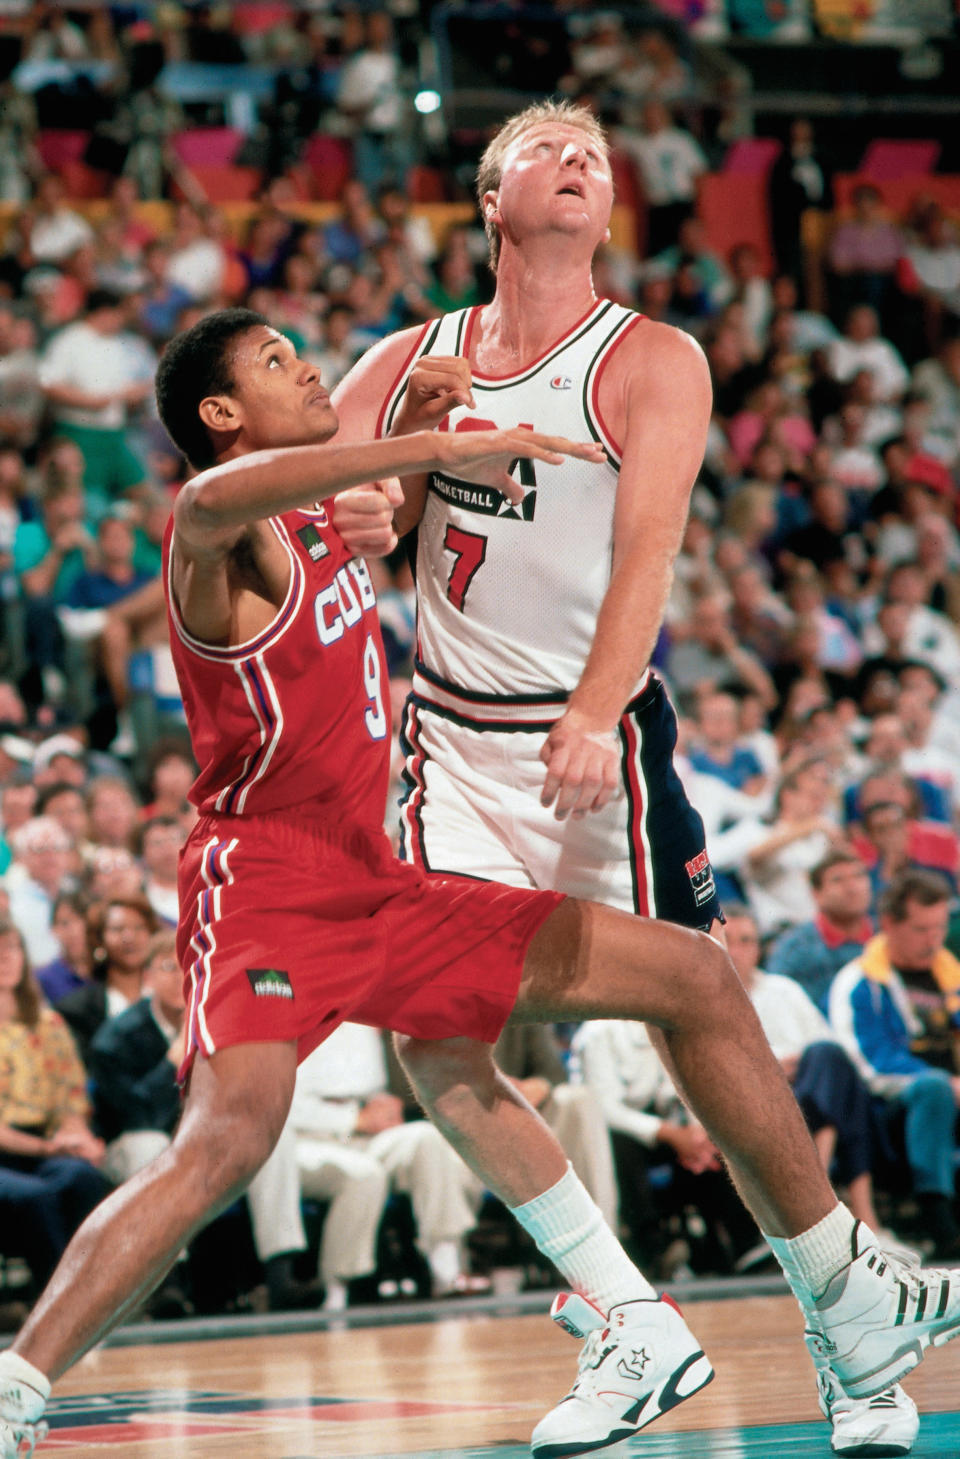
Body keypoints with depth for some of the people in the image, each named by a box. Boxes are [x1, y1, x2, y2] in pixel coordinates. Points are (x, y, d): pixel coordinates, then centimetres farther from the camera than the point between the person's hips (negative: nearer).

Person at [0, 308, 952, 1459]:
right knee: (229, 1137, -33)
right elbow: (210, 502, -39)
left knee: (696, 979, 7)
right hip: (266, 886, -9)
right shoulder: (229, 529, -10)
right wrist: (434, 448, -40)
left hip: (378, 886, 9)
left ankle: (849, 1304, 15)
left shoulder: (323, 517, 17)